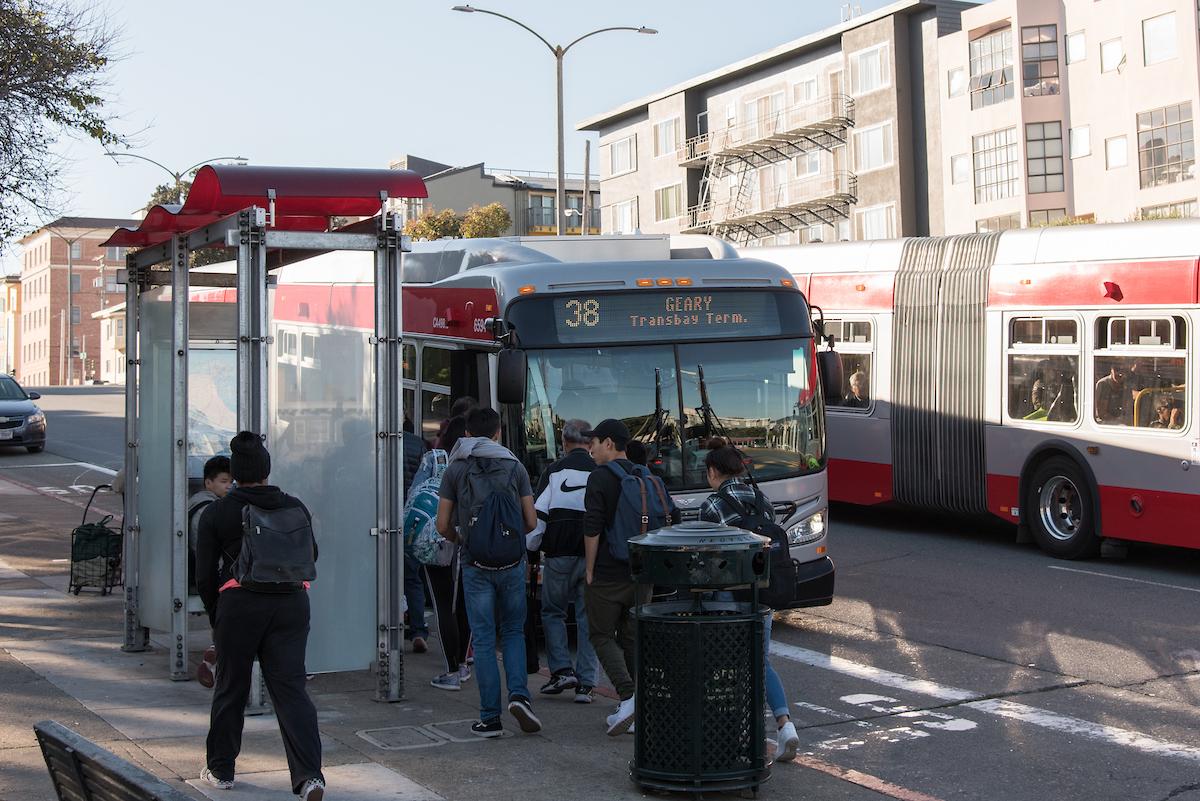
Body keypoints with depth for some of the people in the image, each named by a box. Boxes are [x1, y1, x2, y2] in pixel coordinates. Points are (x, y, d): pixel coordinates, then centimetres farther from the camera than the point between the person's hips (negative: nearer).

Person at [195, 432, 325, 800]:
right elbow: (310, 556, 18)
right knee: (291, 687, 1)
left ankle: (220, 770, 26)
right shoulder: (295, 508, 6)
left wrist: (215, 617, 14)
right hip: (292, 603, 2)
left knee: (231, 687, 13)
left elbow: (204, 575, 2)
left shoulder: (217, 514, 0)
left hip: (240, 604, -2)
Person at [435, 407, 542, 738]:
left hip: (476, 566, -1)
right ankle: (518, 694, -4)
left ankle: (490, 718, 5)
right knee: (513, 632, 16)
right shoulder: (515, 467, 3)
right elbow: (531, 521, 2)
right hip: (513, 562, 1)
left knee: (484, 639, 4)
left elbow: (443, 526, -1)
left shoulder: (455, 470, 0)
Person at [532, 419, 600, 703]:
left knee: (552, 612, 14)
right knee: (589, 618, 7)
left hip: (559, 554, -2)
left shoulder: (555, 471, 0)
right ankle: (586, 684, 4)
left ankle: (562, 670, 2)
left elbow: (538, 514, -3)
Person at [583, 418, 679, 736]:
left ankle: (628, 698, -13)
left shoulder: (600, 478, -11)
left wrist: (590, 570, -7)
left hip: (607, 574, -6)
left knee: (602, 636, 5)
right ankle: (635, 714, 12)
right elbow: (673, 516, 12)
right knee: (633, 638, 13)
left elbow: (592, 529, -16)